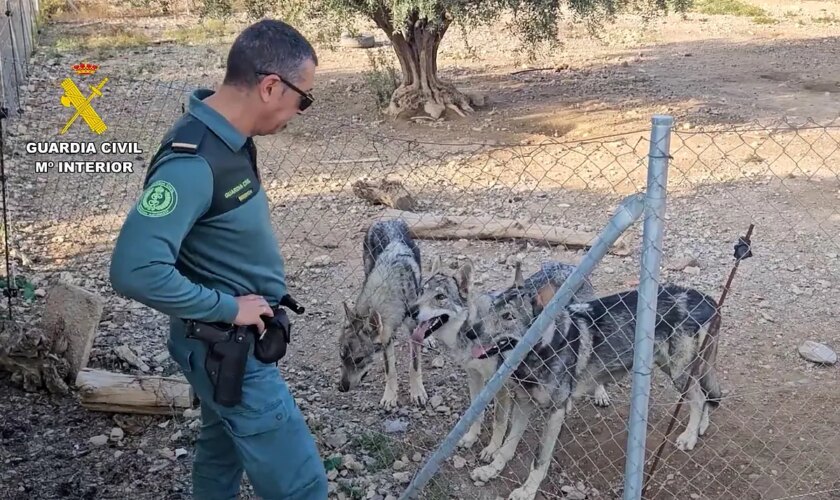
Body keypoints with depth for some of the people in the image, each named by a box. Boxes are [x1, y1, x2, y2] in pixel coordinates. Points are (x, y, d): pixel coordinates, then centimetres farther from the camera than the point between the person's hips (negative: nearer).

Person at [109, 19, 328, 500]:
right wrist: (226, 308, -24)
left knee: (223, 448, 26)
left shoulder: (229, 137, 0)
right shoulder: (193, 162, -29)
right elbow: (136, 270, -34)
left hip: (234, 338, 9)